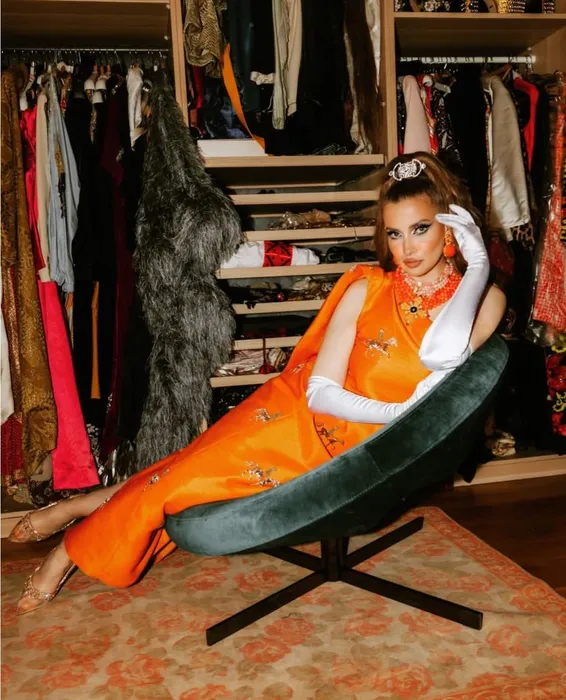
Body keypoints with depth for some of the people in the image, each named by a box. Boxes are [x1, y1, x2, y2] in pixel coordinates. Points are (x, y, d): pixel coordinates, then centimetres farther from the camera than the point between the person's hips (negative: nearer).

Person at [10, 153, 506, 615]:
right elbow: (320, 390, -8)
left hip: (353, 452, 0)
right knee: (186, 474, -11)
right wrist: (398, 412, -21)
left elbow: (442, 353, -28)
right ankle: (78, 544, 14)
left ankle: (95, 505, 17)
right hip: (297, 410, 1)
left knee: (194, 481, -7)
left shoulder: (484, 298, -6)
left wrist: (480, 262, -21)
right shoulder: (367, 288, -7)